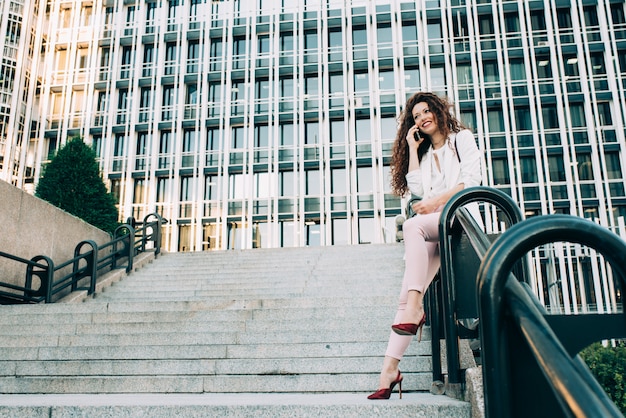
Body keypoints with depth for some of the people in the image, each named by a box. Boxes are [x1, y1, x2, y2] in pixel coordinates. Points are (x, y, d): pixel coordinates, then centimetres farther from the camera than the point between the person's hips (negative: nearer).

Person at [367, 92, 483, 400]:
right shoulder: (424, 154, 29)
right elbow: (417, 188, 10)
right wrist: (412, 147, 16)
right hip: (432, 228, 5)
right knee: (408, 291, -15)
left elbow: (472, 180, -1)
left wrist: (438, 200, -12)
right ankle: (390, 368, -24)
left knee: (412, 226, -36)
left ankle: (416, 306, -33)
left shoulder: (462, 138, 14)